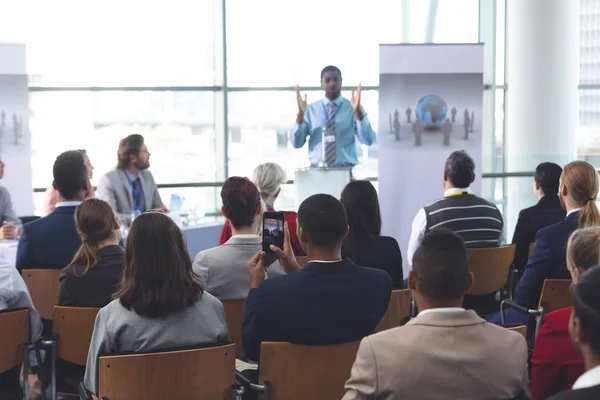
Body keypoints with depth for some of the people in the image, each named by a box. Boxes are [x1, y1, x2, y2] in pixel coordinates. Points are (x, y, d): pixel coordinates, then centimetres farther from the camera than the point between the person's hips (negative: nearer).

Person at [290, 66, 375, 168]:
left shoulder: (353, 108, 5)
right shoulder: (311, 109, 7)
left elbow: (368, 141, -7)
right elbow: (296, 143, 1)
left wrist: (357, 112, -19)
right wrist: (300, 115, -11)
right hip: (317, 170, 0)